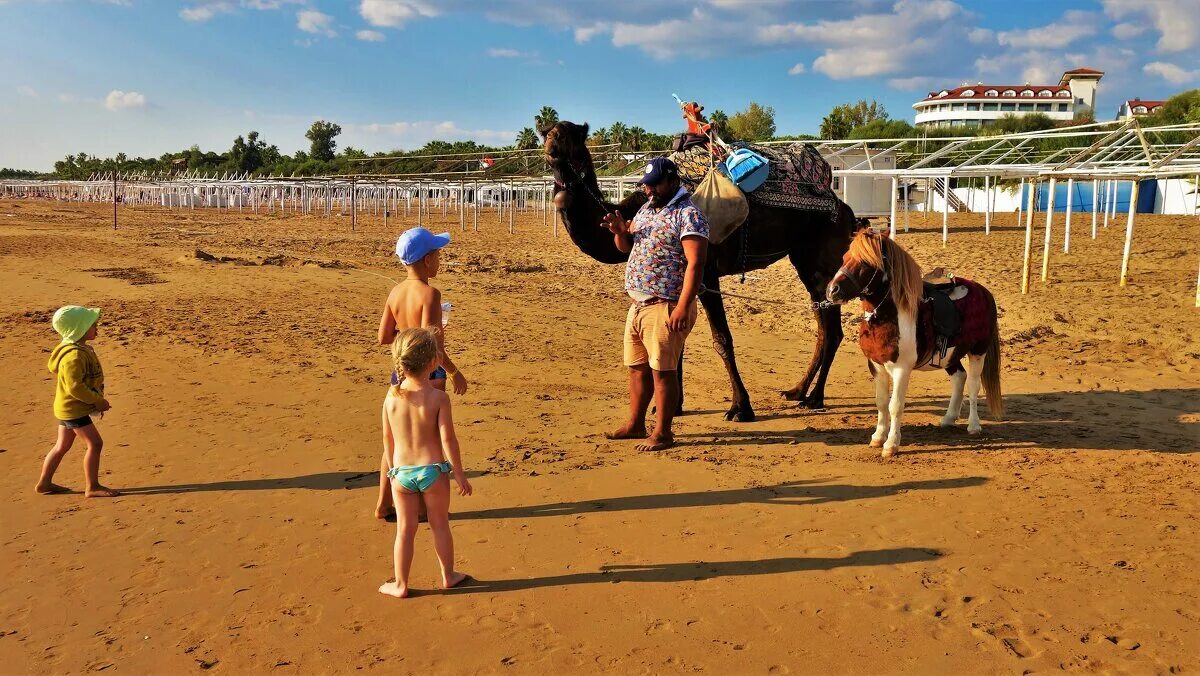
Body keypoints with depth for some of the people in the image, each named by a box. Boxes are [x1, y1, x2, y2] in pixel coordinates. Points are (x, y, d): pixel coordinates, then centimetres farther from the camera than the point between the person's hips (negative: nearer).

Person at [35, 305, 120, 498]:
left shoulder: (82, 349, 9)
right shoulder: (74, 355, -24)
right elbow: (75, 387, -29)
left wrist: (96, 402, 16)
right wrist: (98, 401, -21)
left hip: (66, 409, 11)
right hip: (74, 409, -11)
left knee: (62, 446, 18)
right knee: (95, 443, -7)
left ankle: (44, 483, 28)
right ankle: (92, 487, -1)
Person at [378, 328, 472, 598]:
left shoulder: (391, 397, -5)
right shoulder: (438, 397, -15)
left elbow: (388, 439, 4)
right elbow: (448, 439, -14)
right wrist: (459, 473, -5)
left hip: (401, 472, 2)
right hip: (433, 470, -2)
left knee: (405, 530, 13)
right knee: (440, 525, 16)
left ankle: (400, 584, 21)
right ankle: (448, 576, 31)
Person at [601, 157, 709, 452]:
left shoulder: (688, 214, -11)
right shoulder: (646, 209, 16)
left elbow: (695, 264, -19)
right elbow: (627, 247, 26)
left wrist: (683, 307, -26)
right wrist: (619, 230, 3)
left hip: (665, 307, -8)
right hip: (637, 304, 9)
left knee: (662, 371, -2)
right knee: (637, 368, 15)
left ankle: (663, 433, 8)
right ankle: (635, 425, 27)